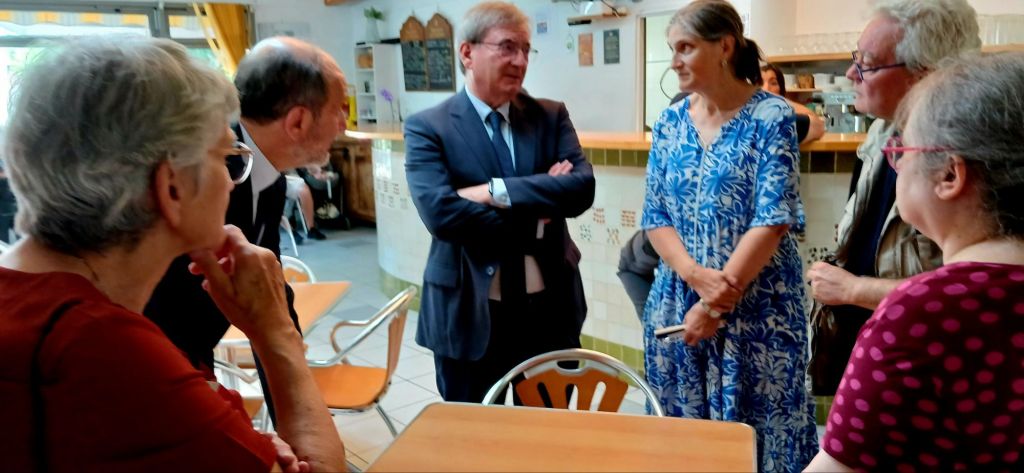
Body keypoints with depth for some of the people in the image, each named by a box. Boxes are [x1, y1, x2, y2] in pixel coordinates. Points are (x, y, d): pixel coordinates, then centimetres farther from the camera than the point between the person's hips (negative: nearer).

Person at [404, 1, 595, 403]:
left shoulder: (551, 116, 4)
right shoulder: (427, 127, -6)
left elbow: (582, 187, -11)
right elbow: (440, 212, -20)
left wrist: (496, 192, -20)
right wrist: (535, 212, -14)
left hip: (549, 307, 3)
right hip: (468, 311, -3)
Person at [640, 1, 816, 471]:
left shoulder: (771, 117, -7)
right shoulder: (670, 123, 6)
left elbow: (773, 219, -14)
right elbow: (655, 216, 3)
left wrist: (715, 303, -15)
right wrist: (697, 277, -14)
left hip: (757, 308, -4)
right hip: (677, 303, 5)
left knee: (758, 430, 6)